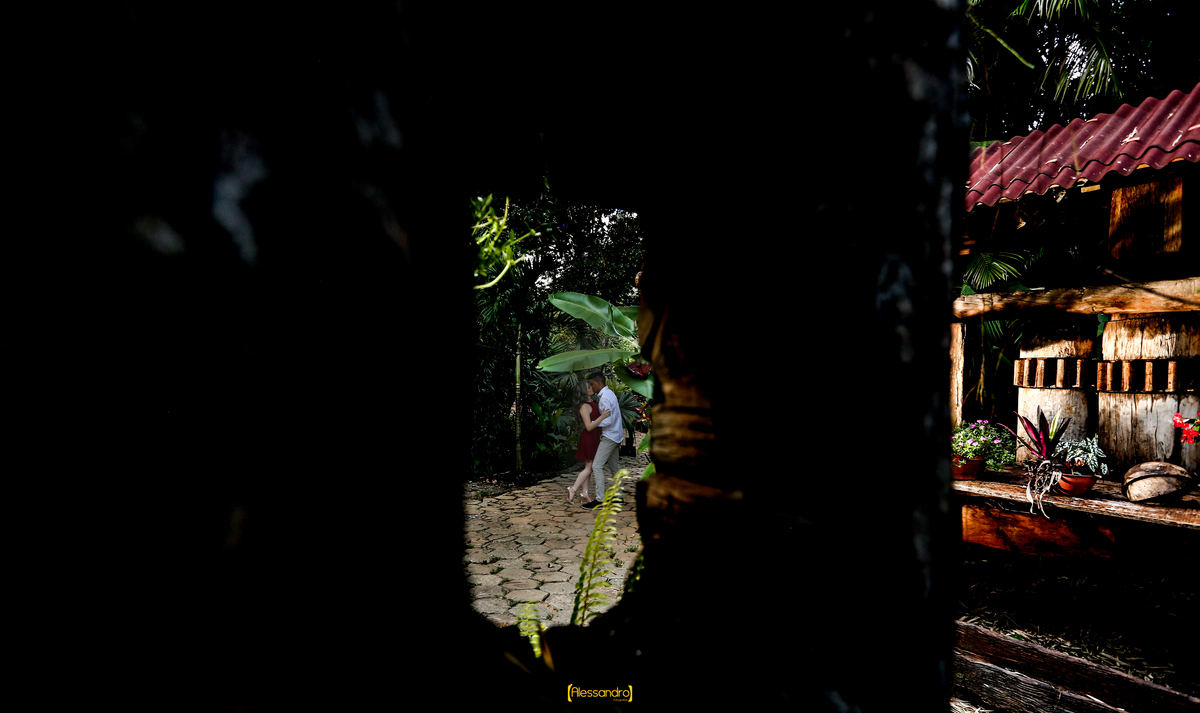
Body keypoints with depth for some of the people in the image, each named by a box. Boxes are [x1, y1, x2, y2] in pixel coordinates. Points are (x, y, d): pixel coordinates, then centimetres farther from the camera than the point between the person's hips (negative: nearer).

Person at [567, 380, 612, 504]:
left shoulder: (592, 403, 9)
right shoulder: (584, 406, -19)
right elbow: (589, 426, -25)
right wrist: (602, 417, -34)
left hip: (594, 437, 9)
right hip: (589, 438, -9)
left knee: (588, 467, 12)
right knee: (589, 467, -6)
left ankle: (584, 492, 17)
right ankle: (573, 489, -1)